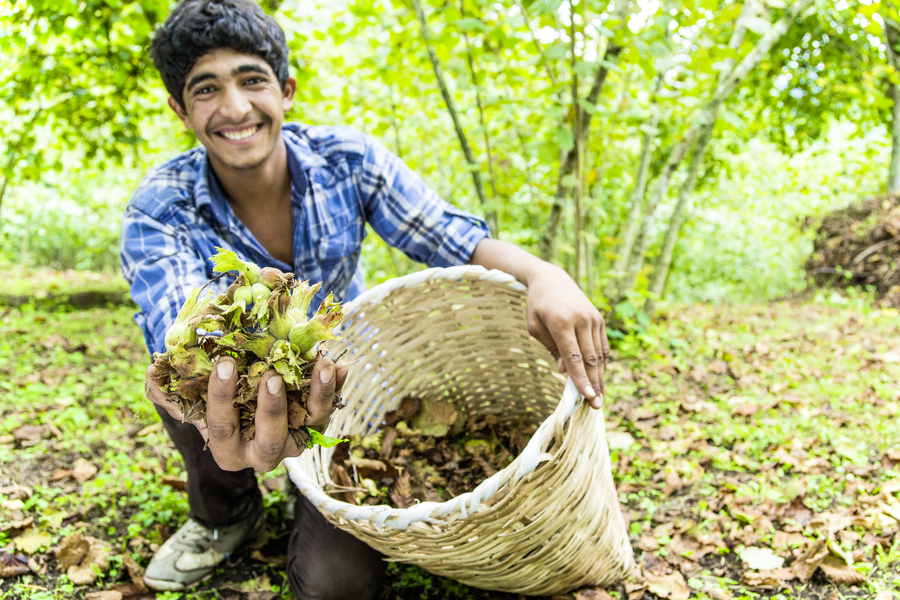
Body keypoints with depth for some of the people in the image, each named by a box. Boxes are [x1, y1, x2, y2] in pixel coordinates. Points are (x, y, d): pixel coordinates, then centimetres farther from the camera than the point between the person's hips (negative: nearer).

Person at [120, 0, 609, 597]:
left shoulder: (347, 160, -17)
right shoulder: (159, 211, -22)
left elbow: (452, 237, -21)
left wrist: (544, 275, -44)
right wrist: (230, 424, -62)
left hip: (342, 388, 0)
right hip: (247, 394, 1)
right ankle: (223, 513, 0)